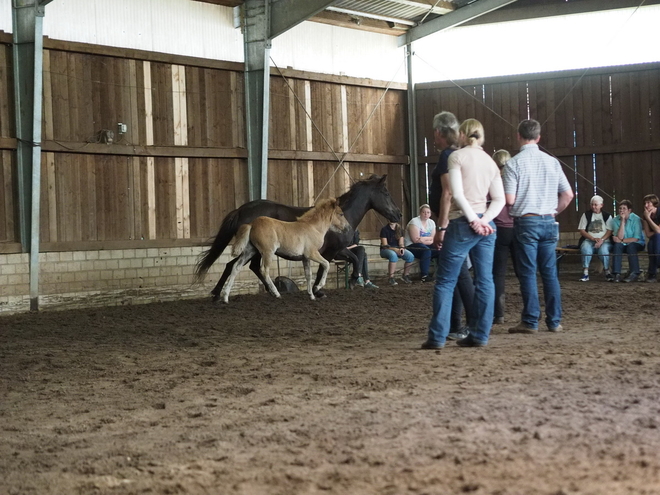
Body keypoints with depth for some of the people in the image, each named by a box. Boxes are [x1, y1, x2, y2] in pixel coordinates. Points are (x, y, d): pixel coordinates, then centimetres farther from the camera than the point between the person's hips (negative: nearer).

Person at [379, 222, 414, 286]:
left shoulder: (399, 229, 7)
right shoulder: (384, 229, -8)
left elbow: (401, 243, 5)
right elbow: (385, 245, -15)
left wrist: (402, 248, -19)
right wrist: (395, 249, -29)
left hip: (397, 249, 5)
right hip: (385, 250, -5)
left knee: (410, 256, -24)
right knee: (393, 255, -41)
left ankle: (405, 276, -3)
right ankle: (391, 278, -34)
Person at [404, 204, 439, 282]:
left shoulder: (431, 222, 9)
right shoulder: (414, 222, -11)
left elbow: (433, 239, 2)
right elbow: (416, 239, -20)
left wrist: (423, 239, -17)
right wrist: (429, 238, -11)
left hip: (426, 246, 7)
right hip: (412, 246, -7)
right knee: (426, 250, -36)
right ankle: (424, 276, -34)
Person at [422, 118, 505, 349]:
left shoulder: (457, 156, -3)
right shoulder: (490, 161, 15)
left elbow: (457, 193, -14)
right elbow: (499, 199, 6)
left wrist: (472, 219, -11)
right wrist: (484, 220, -5)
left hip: (462, 223, -6)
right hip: (485, 225, 6)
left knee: (445, 281, 0)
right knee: (484, 281, 5)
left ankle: (437, 336, -3)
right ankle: (480, 335, 5)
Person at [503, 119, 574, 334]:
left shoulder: (514, 163, -8)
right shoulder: (552, 162, 5)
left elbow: (509, 200, -12)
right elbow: (568, 195, 6)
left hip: (526, 222, -4)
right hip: (549, 222, 4)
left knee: (528, 272, 0)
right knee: (550, 272, 8)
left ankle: (530, 321, 1)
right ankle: (554, 321, 10)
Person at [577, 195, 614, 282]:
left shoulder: (607, 216, 10)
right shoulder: (586, 215, 11)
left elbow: (609, 231, 2)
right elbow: (582, 230, 4)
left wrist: (601, 240, -16)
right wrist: (593, 238, -9)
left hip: (604, 241, 0)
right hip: (589, 240, 0)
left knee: (603, 249, -35)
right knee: (586, 248, -34)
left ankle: (607, 272, -21)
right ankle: (585, 273, -32)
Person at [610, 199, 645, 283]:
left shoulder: (636, 219, -13)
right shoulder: (615, 220, -4)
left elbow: (636, 238, -16)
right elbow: (619, 237, -16)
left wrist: (622, 240, -16)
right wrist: (622, 221, -20)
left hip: (637, 244, -3)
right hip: (623, 245, 3)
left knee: (630, 246, -34)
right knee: (617, 246, -29)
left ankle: (634, 274, -33)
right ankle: (617, 274, -34)